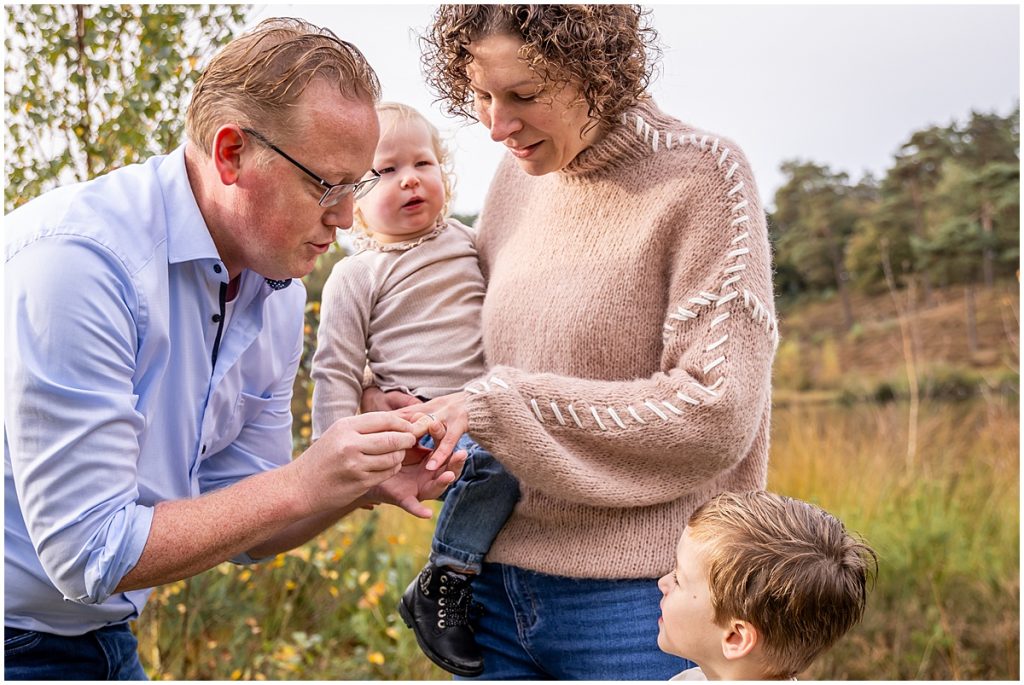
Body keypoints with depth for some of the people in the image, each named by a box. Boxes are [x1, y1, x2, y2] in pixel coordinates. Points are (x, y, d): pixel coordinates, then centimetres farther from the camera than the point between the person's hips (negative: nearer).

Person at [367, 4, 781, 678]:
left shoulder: (700, 174, -11)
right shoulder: (517, 177, 7)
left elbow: (715, 416, -17)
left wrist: (499, 404, -19)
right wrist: (396, 401, 1)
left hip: (641, 601, -5)